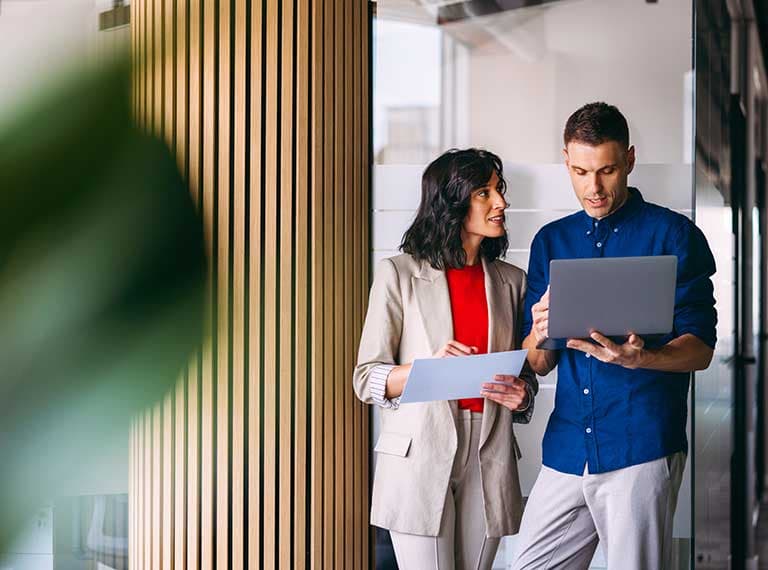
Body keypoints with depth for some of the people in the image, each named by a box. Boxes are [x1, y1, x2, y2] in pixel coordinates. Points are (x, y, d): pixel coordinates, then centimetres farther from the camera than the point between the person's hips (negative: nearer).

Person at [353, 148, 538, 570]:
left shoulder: (512, 281, 11)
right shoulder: (399, 274, -1)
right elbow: (368, 379, -2)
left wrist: (521, 394, -4)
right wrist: (429, 368, -20)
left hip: (489, 458, 4)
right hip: (419, 457, -4)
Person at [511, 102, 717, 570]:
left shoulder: (673, 235, 1)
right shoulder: (551, 241, 15)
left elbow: (700, 350, -4)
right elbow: (539, 365, 14)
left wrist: (637, 358, -24)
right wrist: (538, 337, -10)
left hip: (642, 448, -4)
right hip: (566, 452, 5)